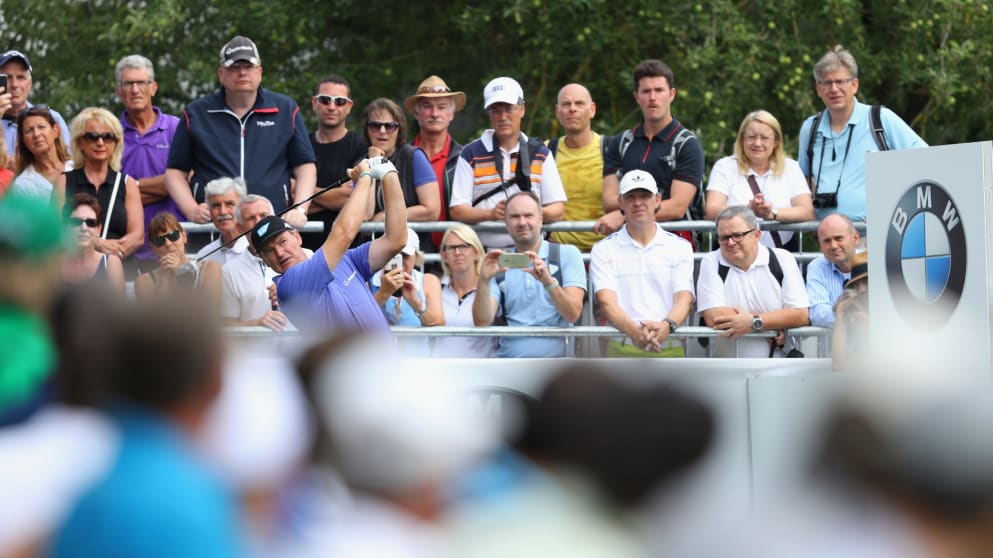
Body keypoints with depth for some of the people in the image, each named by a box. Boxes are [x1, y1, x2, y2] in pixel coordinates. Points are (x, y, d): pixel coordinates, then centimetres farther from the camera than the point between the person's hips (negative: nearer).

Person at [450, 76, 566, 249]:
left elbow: (558, 209, 10)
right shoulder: (470, 154, 10)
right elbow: (456, 210, 3)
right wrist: (490, 214, -14)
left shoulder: (540, 154, 16)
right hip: (483, 249, -1)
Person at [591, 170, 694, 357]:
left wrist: (667, 326, -20)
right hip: (621, 349, 0)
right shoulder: (603, 250, 12)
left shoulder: (680, 247, 15)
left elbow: (684, 298, 3)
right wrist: (633, 330, -21)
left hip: (669, 348, 1)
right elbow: (606, 301, -1)